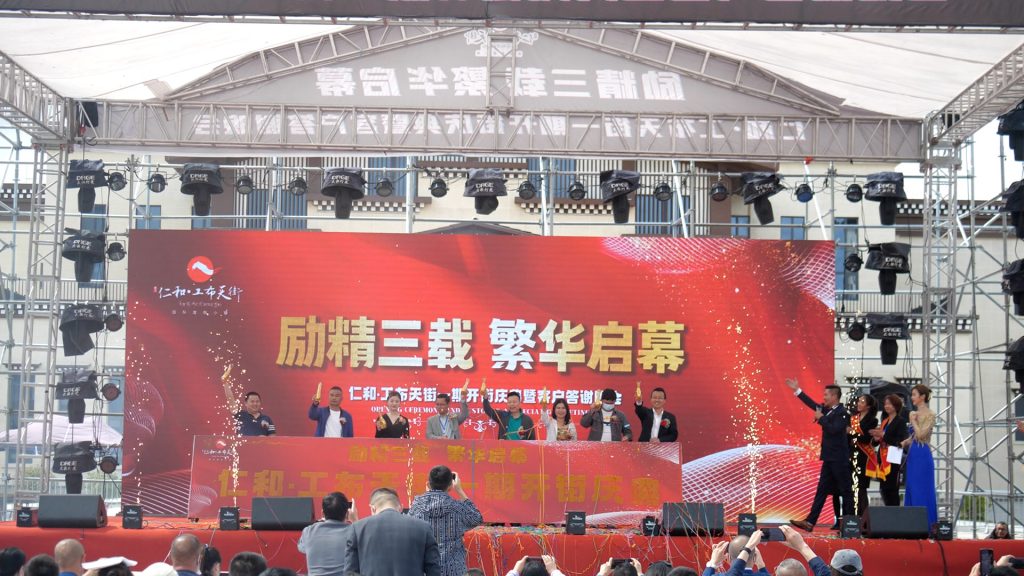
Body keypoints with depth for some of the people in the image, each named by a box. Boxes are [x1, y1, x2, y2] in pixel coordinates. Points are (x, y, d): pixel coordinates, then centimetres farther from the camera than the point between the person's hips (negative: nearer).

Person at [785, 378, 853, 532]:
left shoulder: (842, 413, -13)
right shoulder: (827, 410, 11)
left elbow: (834, 429, -25)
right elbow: (813, 404, 22)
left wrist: (821, 418, -14)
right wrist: (797, 390, 24)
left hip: (839, 459, -9)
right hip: (829, 458, 9)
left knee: (845, 491, 0)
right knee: (821, 490, 6)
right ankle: (810, 522, 4)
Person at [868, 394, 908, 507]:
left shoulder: (900, 421, -4)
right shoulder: (884, 421, 18)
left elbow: (901, 441, -15)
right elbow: (876, 441, 21)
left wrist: (883, 435, -17)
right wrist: (876, 438, -2)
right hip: (883, 459, 7)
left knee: (892, 489, -8)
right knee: (883, 489, 7)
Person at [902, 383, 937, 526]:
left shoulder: (929, 415, -10)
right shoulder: (914, 414, 14)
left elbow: (921, 435, -19)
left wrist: (913, 421, -8)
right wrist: (904, 442, 3)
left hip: (923, 456, -9)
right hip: (912, 455, 9)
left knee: (922, 492, -5)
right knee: (911, 491, 9)